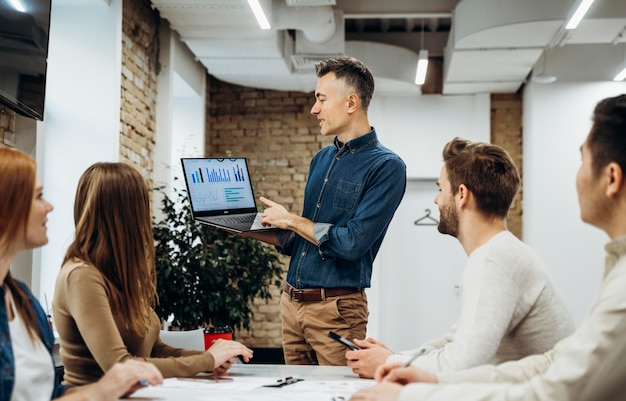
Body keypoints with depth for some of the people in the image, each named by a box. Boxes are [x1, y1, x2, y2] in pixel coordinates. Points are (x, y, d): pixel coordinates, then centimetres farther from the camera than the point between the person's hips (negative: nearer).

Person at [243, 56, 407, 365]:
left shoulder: (386, 166, -11)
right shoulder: (321, 159, 13)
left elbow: (352, 243, -20)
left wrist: (291, 220, -9)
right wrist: (250, 230, 6)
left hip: (335, 309, -7)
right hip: (292, 303, 7)